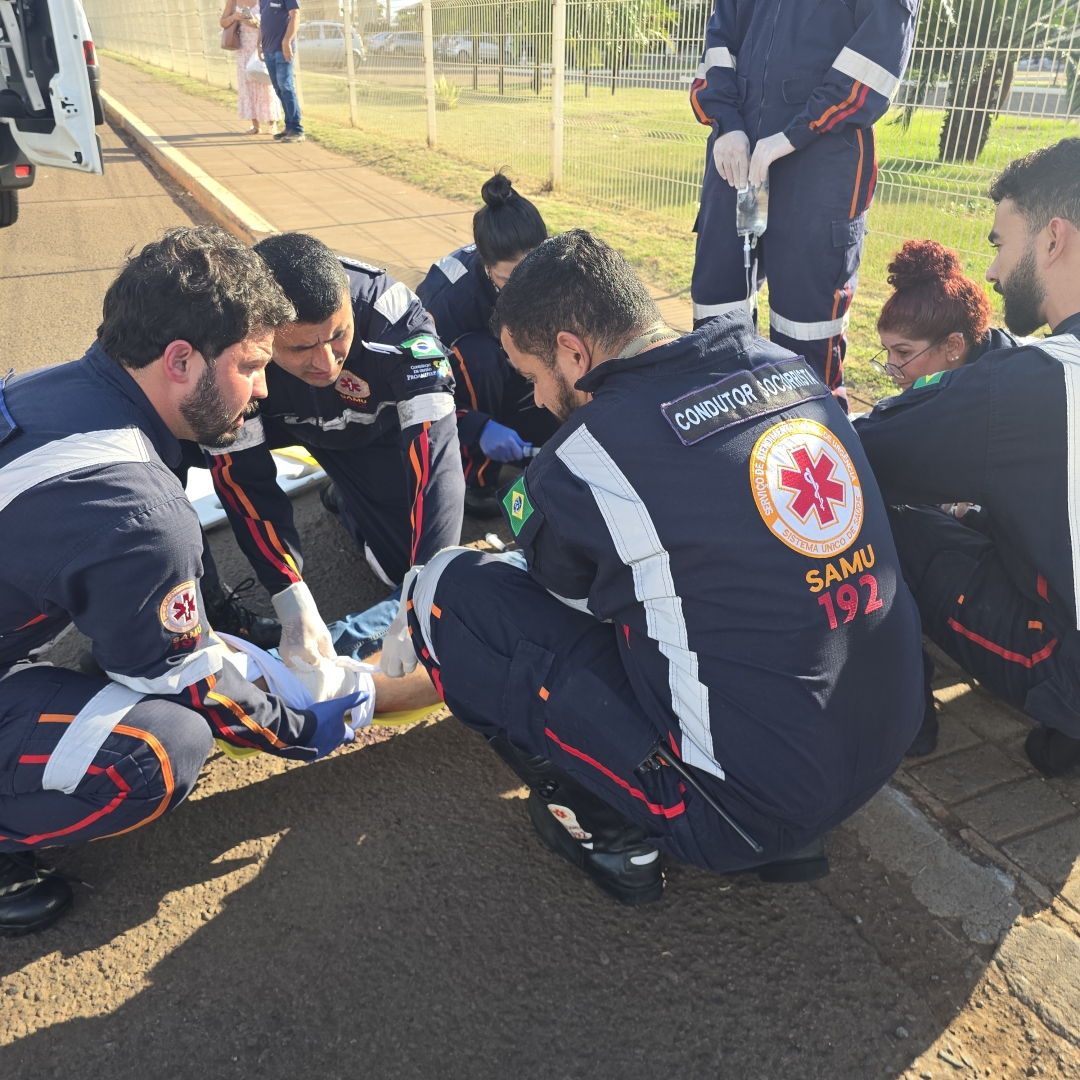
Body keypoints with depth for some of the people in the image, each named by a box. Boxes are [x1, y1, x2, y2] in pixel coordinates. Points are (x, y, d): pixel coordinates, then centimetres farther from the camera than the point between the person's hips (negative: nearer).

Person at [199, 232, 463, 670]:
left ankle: (347, 497, 18)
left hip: (372, 427, 0)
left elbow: (434, 450, -42)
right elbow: (242, 474, -30)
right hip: (277, 419, 1)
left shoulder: (392, 315, -39)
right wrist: (296, 611, -36)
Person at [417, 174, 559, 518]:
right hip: (455, 396, -3)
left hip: (512, 382, 4)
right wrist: (480, 429, -45)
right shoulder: (450, 296, -33)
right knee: (477, 355, -37)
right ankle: (477, 478, -21)